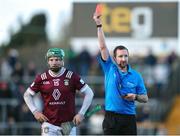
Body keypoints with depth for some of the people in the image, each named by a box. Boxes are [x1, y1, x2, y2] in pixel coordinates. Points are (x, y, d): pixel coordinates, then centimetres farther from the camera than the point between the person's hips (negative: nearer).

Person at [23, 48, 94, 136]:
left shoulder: (72, 77, -4)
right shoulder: (42, 78, 0)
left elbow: (89, 93, 1)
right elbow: (27, 95, 12)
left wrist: (81, 113, -5)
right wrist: (35, 111, -1)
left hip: (68, 124, 0)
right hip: (49, 124, 0)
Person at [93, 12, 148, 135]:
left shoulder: (136, 76, 5)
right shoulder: (110, 68, 4)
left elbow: (145, 98, 10)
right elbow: (103, 47, -3)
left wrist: (135, 97, -12)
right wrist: (99, 25, -10)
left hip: (129, 118, 1)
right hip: (111, 117, -1)